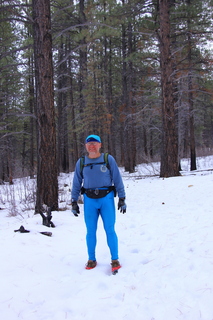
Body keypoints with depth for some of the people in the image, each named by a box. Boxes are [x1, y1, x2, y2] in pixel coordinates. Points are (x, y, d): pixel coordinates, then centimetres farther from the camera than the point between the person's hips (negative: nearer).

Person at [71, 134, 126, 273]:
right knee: (91, 231, 7)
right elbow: (76, 183, 12)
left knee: (110, 230, -1)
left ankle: (115, 260, 11)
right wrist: (74, 202, 9)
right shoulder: (81, 162, 7)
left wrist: (122, 199, 0)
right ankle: (92, 260, 21)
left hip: (106, 198, -2)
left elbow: (117, 179, 3)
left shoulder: (109, 159, 1)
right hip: (89, 200, 2)